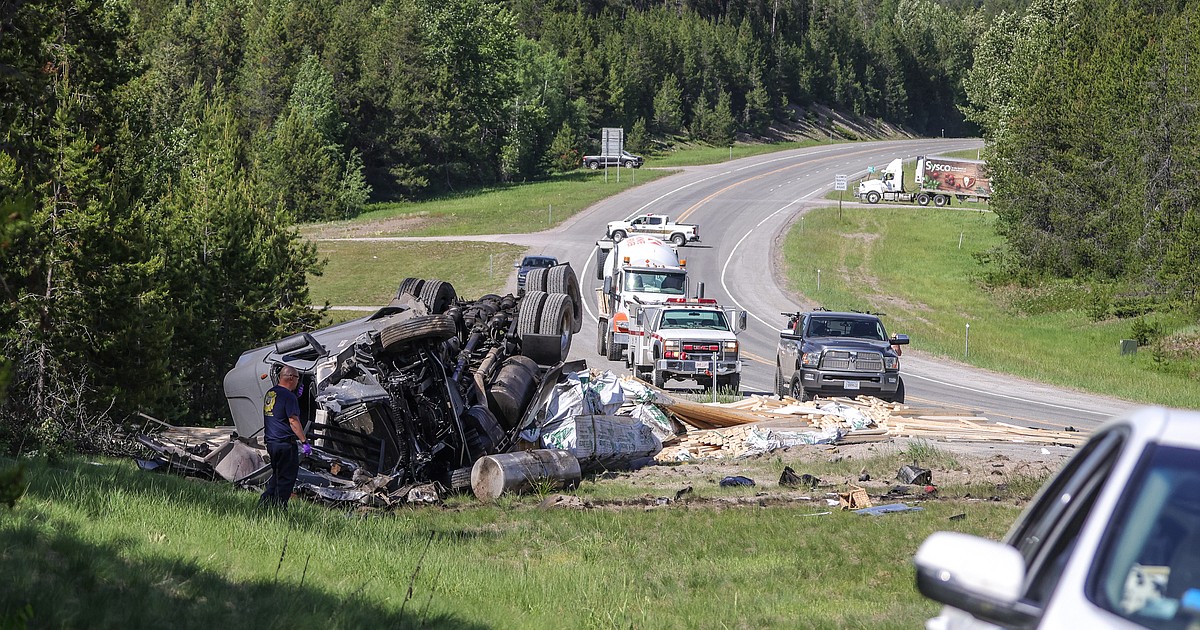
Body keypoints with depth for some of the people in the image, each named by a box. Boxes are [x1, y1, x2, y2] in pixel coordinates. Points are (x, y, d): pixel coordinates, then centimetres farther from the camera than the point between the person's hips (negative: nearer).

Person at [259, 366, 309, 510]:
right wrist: (304, 442, -16)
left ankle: (263, 504, 15)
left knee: (277, 475, 19)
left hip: (270, 442, 9)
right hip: (286, 443, -9)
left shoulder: (270, 393, 13)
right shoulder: (289, 396, -15)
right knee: (286, 478, -1)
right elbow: (293, 421, -19)